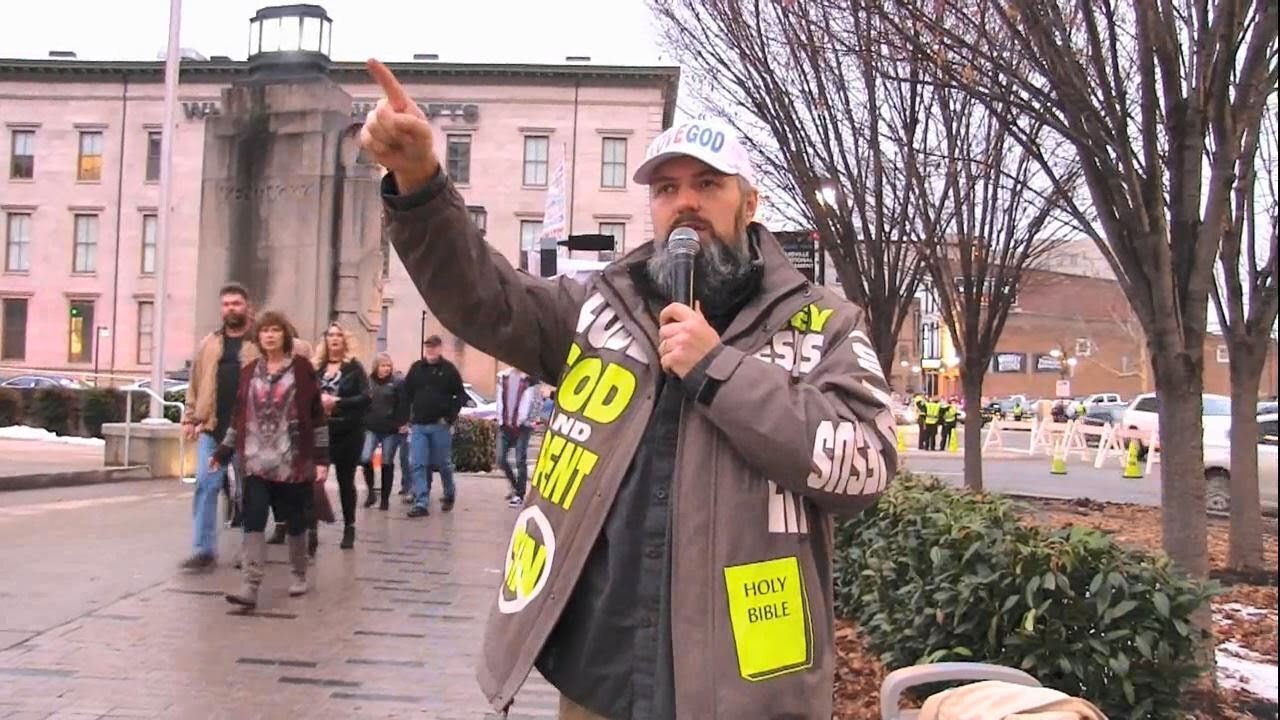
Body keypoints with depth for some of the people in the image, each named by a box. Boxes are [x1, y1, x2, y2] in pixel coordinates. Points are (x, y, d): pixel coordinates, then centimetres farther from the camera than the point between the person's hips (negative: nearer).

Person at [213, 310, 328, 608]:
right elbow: (239, 415, 16)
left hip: (293, 461, -2)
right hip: (257, 461, 3)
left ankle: (299, 576, 27)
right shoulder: (249, 371, 10)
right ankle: (249, 587, -14)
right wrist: (223, 452, 13)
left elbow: (316, 415, -3)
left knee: (294, 520, 9)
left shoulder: (301, 368, -1)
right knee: (253, 522, -8)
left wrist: (322, 458, -7)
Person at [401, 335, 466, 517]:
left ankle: (450, 495, 31)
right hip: (418, 425, 3)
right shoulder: (416, 368, 6)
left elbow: (461, 395, -1)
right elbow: (406, 393, 12)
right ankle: (421, 503, -2)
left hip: (440, 425, -3)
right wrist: (408, 416, 4)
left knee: (443, 463, 8)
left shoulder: (449, 369, -2)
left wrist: (450, 416, -9)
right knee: (418, 464, -3)